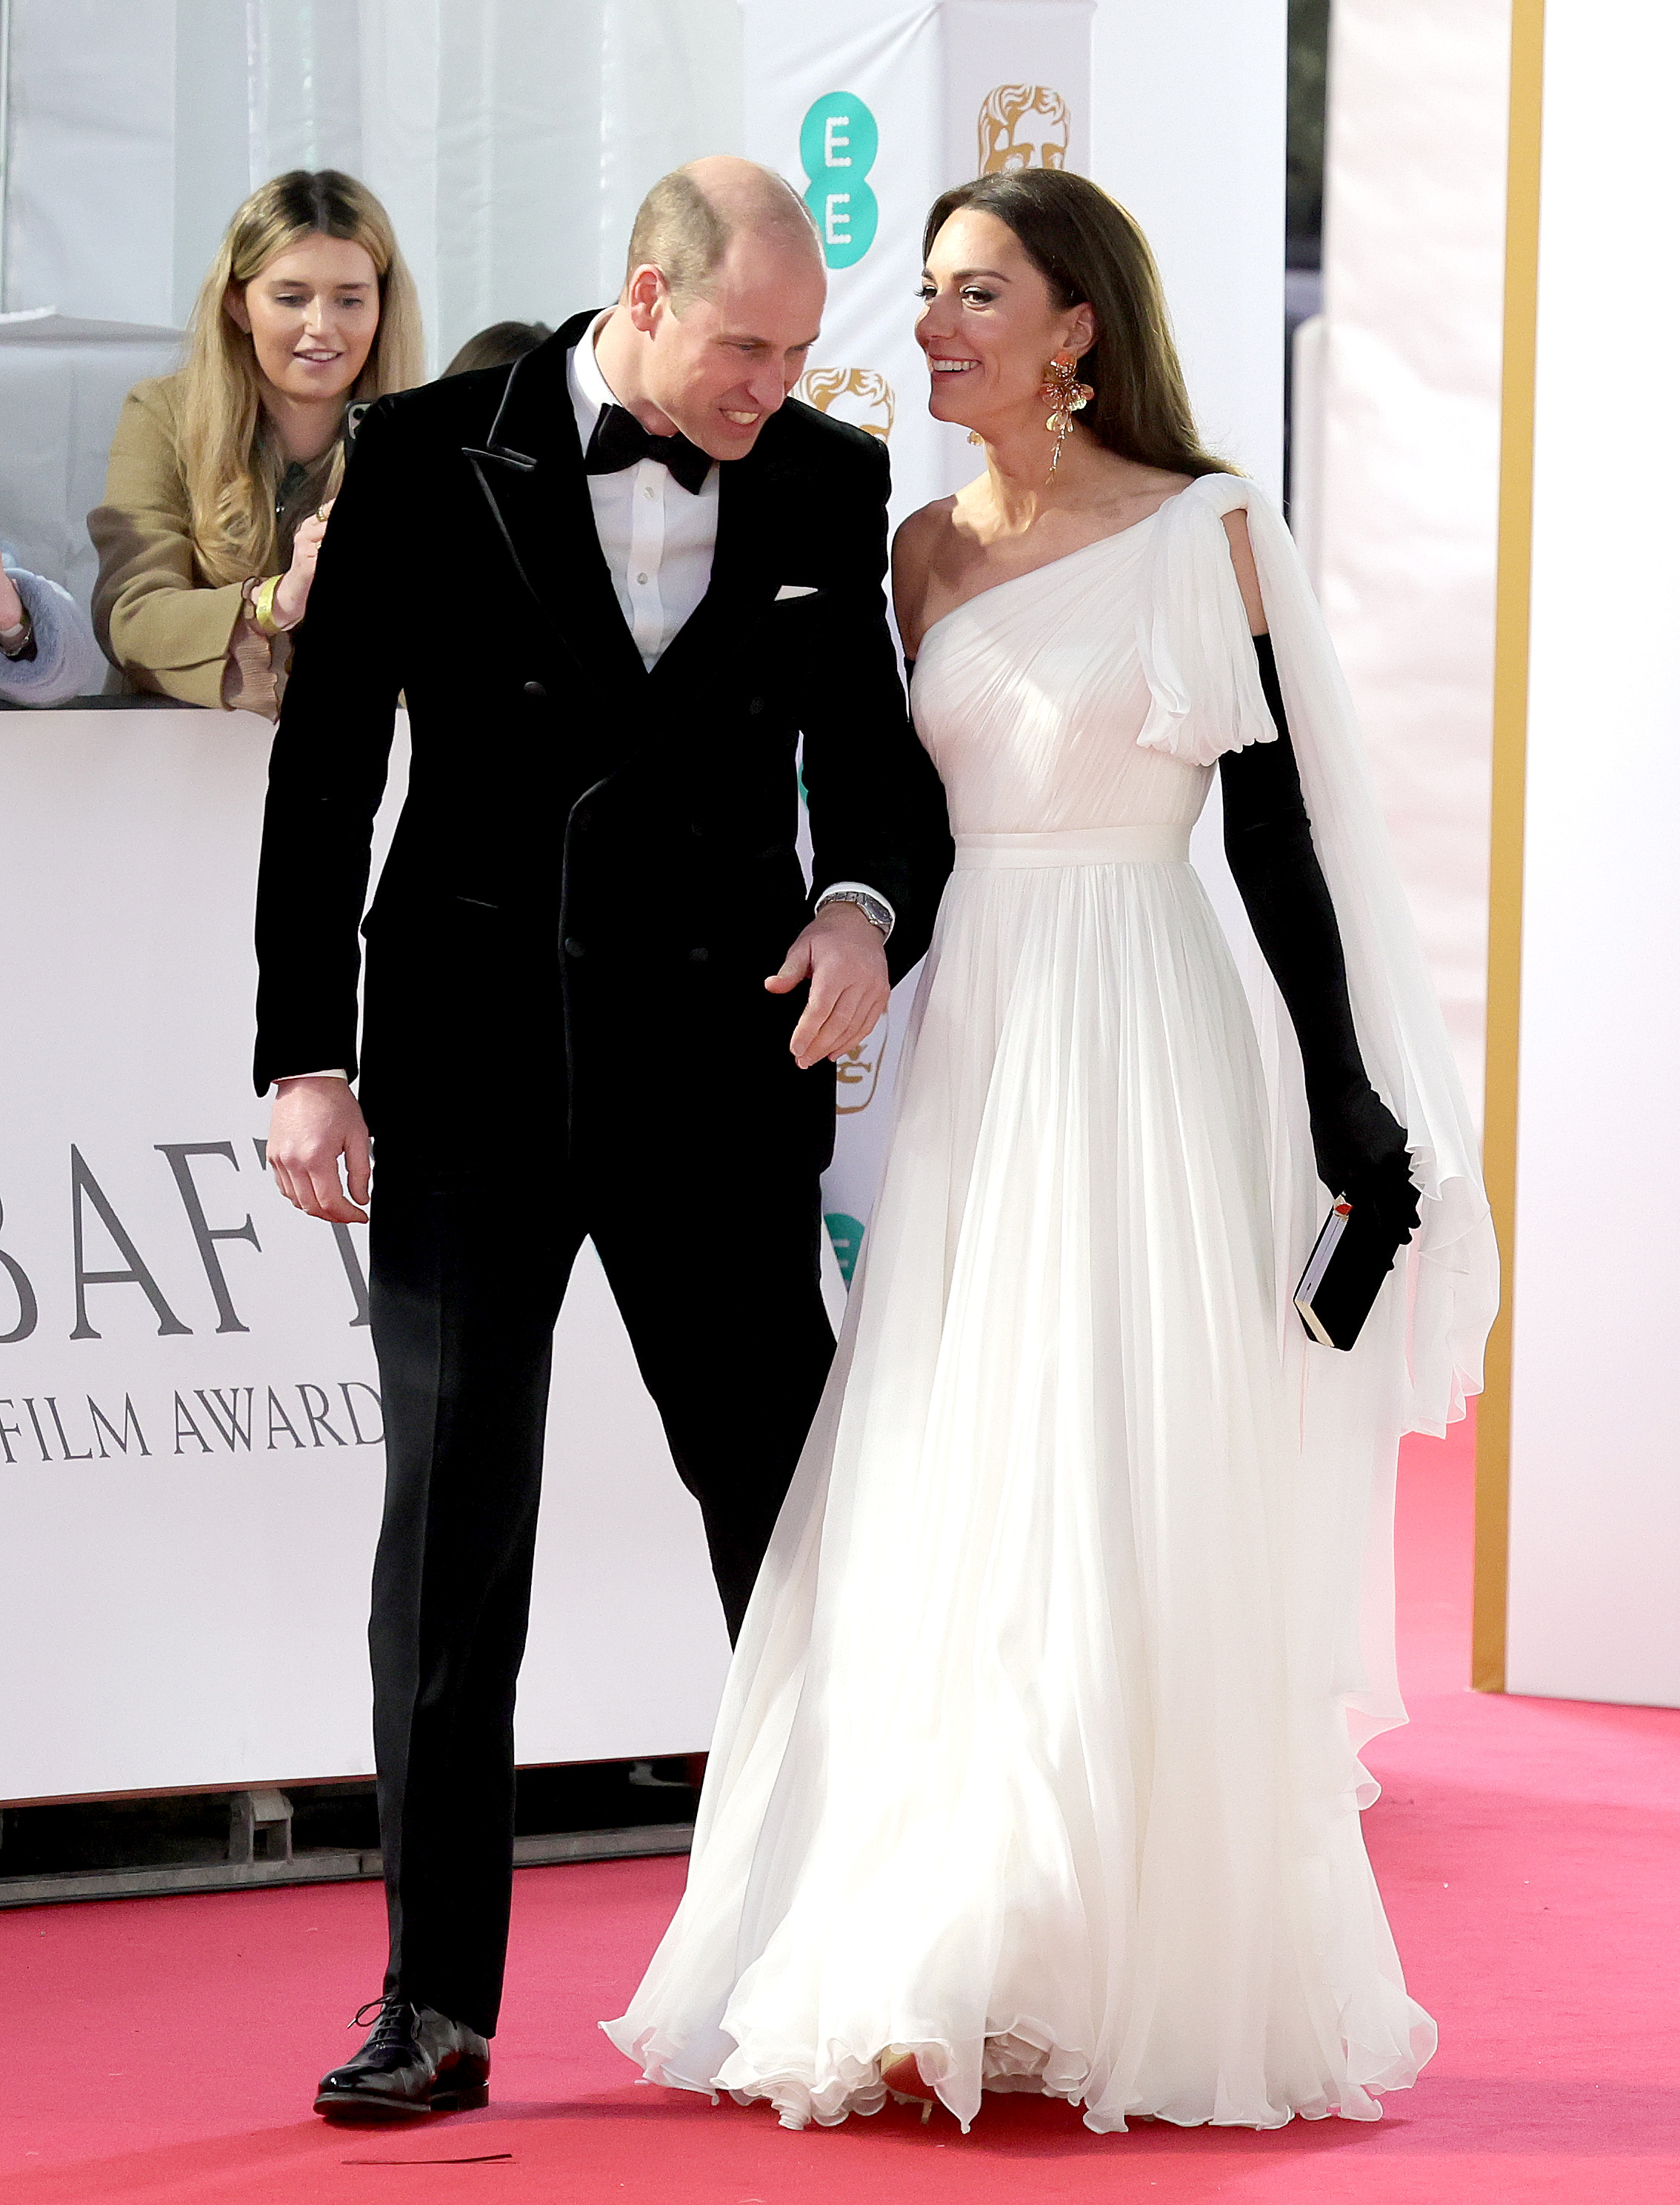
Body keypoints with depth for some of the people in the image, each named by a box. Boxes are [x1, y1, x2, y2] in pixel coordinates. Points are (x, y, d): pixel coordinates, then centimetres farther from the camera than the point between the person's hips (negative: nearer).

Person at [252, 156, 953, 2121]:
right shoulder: (431, 456, -3)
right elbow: (324, 773, -1)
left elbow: (873, 753, 12)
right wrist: (305, 1056, -6)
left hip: (720, 1076, 2)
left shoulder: (829, 487, 4)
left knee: (791, 1512, 7)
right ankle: (437, 2003, 6)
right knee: (451, 1523, 0)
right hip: (470, 1072, -2)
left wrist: (868, 904, -10)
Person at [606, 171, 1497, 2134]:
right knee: (943, 1526, 3)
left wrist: (1350, 1114, -7)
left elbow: (1279, 830, -5)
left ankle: (1141, 1988, 2)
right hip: (969, 1051, 5)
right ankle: (952, 1991, 9)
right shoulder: (927, 552, 11)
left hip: (1143, 1050, -5)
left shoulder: (1202, 534, -4)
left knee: (1125, 1519, -5)